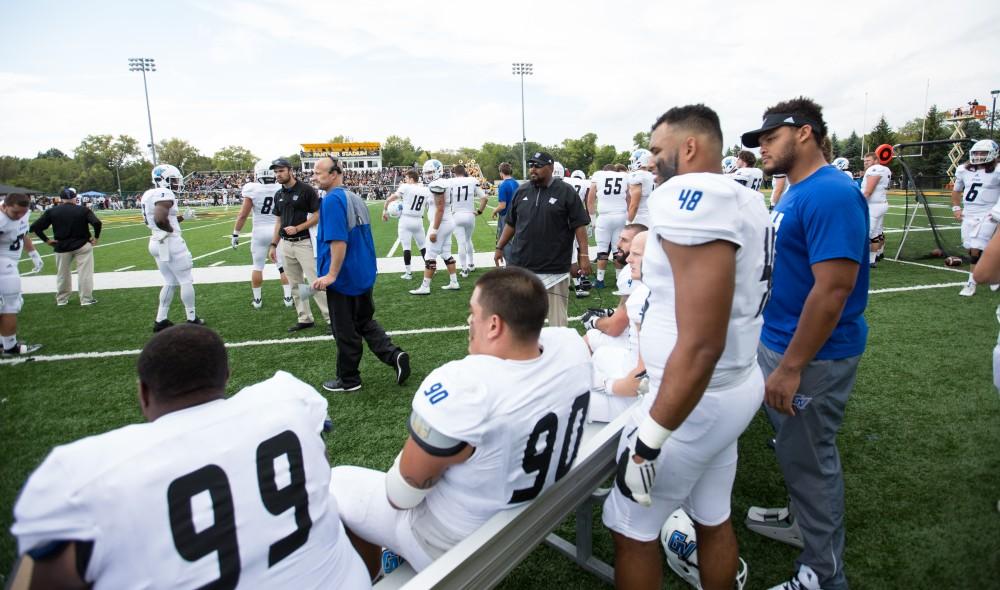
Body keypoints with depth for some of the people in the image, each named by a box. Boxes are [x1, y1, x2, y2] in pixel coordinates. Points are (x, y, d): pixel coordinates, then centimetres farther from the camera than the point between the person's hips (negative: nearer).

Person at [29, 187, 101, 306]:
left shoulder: (52, 211, -1)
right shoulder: (83, 210, -7)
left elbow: (35, 227, -4)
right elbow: (97, 223, -20)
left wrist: (46, 240, 3)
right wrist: (96, 237, -8)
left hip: (61, 247, 3)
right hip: (82, 245, -2)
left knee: (62, 274, 16)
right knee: (85, 273, 3)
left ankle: (61, 299, 27)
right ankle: (86, 299, 5)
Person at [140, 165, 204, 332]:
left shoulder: (148, 195, 12)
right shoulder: (164, 194, -18)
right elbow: (160, 219, -33)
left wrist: (180, 218, 12)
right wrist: (171, 230, -14)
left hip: (157, 243, 9)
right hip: (171, 243, -9)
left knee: (170, 282, 17)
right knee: (186, 281, 4)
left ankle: (160, 321, 17)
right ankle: (192, 319, 12)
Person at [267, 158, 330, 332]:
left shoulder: (306, 190, -9)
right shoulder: (278, 195, 12)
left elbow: (318, 215, -10)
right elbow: (279, 222, 17)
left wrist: (297, 228, -17)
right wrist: (273, 245, 13)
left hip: (304, 242, -7)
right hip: (285, 245, 7)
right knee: (295, 284, 11)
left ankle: (331, 318, 0)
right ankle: (305, 319, 21)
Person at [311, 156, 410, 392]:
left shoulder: (333, 200, -17)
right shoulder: (355, 198, 9)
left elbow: (338, 241, -26)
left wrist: (331, 274, -23)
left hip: (343, 278, -8)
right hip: (364, 274, 8)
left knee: (345, 331, 5)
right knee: (365, 322, 20)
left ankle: (348, 379, 19)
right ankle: (395, 355, 6)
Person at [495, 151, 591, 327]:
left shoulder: (566, 192, -4)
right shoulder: (522, 191, 9)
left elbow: (579, 225, -5)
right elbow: (511, 224, 17)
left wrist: (583, 254, -10)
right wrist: (500, 247, 16)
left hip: (555, 266, -4)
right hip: (520, 264, 4)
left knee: (557, 315, 5)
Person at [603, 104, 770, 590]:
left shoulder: (692, 198, -25)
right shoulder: (747, 201, 7)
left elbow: (701, 347, -30)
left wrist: (648, 439, -23)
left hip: (697, 398, -9)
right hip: (735, 386, 9)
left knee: (632, 529, 10)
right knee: (713, 518, 23)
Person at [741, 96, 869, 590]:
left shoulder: (831, 194, -21)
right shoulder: (794, 194, 10)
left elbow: (833, 290, -27)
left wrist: (790, 368, -25)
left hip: (812, 356, -9)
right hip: (778, 342, 9)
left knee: (809, 459, 4)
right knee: (794, 449, 24)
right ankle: (804, 521, 45)